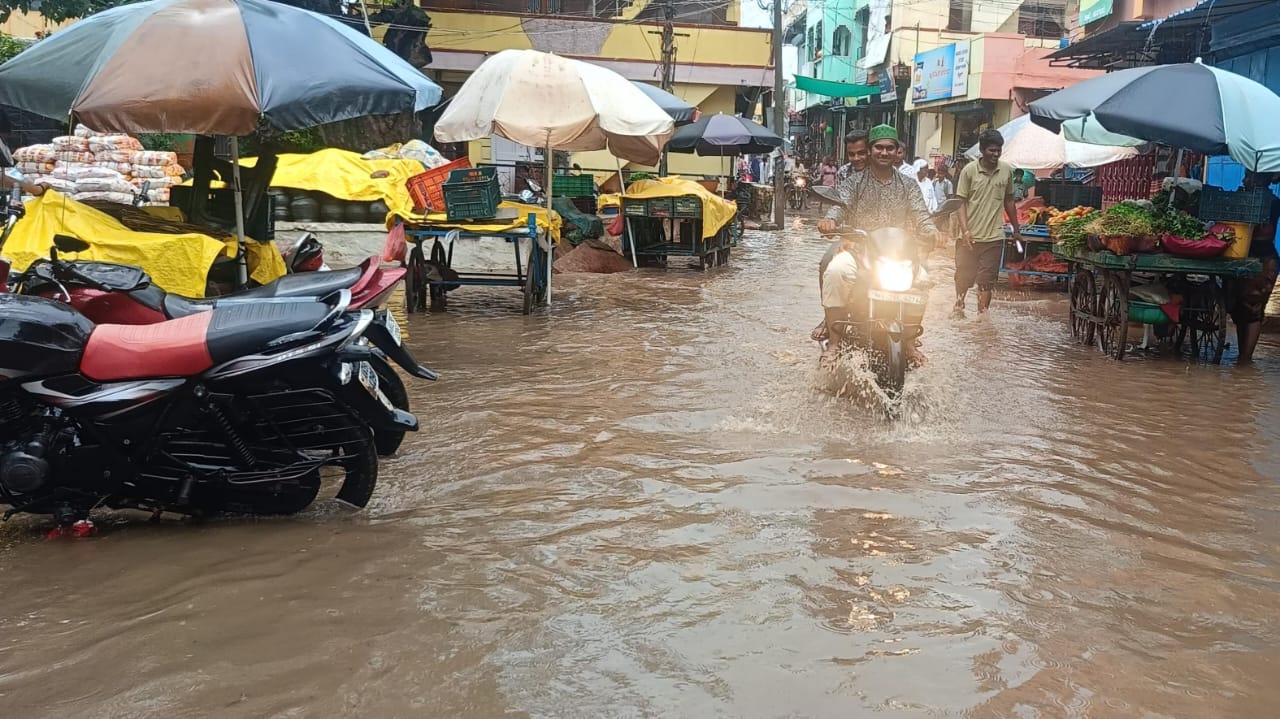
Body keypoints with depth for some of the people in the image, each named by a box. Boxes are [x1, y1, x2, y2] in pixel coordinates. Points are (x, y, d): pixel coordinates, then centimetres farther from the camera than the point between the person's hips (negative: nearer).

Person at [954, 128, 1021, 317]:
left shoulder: (1007, 170, 2)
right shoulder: (969, 170, -6)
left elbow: (1009, 201, 13)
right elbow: (961, 202, -5)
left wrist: (1016, 230, 16)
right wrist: (965, 231, -16)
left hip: (994, 236, 1)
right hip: (970, 235, -1)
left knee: (987, 281, 4)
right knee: (963, 276, 10)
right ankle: (958, 307, 30)